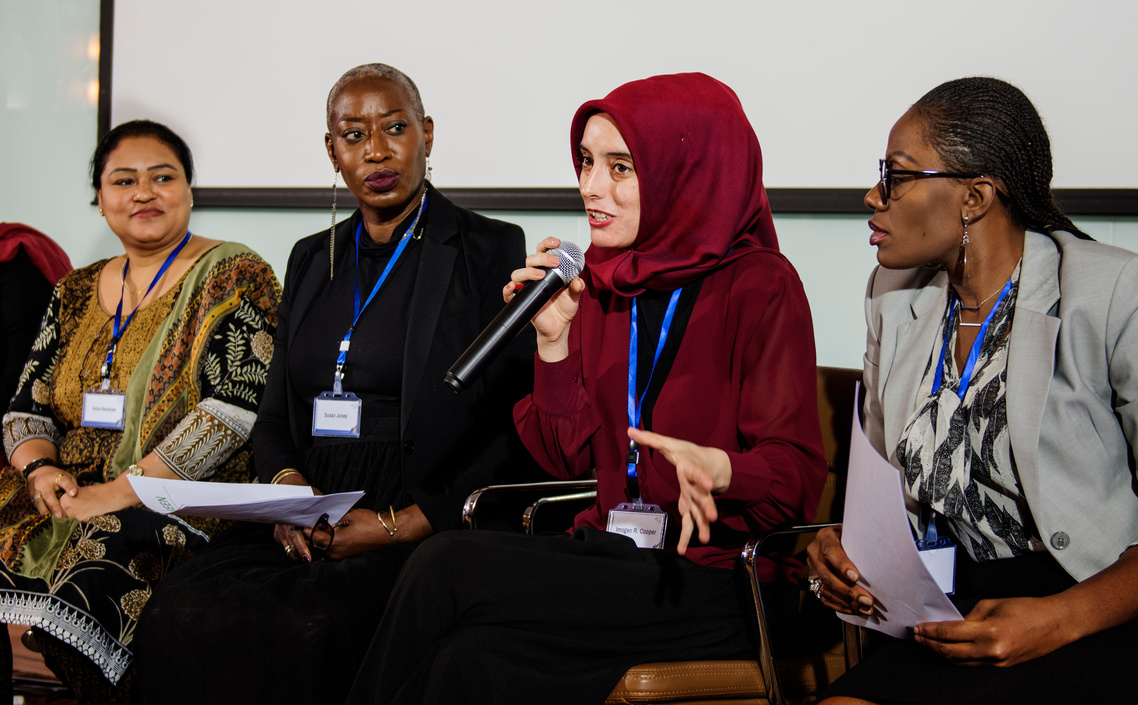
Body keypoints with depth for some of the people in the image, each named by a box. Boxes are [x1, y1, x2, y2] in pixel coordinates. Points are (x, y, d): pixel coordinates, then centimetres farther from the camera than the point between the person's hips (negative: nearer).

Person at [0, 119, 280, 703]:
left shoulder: (234, 277, 1)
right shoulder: (76, 294, 20)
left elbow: (234, 409, -11)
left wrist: (117, 490, -15)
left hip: (178, 507, -5)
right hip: (61, 499, 6)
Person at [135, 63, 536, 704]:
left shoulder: (492, 250, 2)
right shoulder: (313, 260, 21)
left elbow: (518, 437, -4)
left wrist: (401, 524, -13)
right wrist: (287, 485, -2)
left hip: (427, 527, -5)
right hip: (308, 527, 5)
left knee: (307, 628, -34)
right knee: (179, 616, -24)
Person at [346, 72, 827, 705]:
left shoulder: (759, 285, -6)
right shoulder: (598, 282, 12)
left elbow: (798, 470, -10)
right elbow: (567, 457, 12)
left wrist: (717, 468, -31)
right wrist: (553, 340, -2)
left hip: (715, 582, -5)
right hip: (613, 556, 5)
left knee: (447, 572, -23)